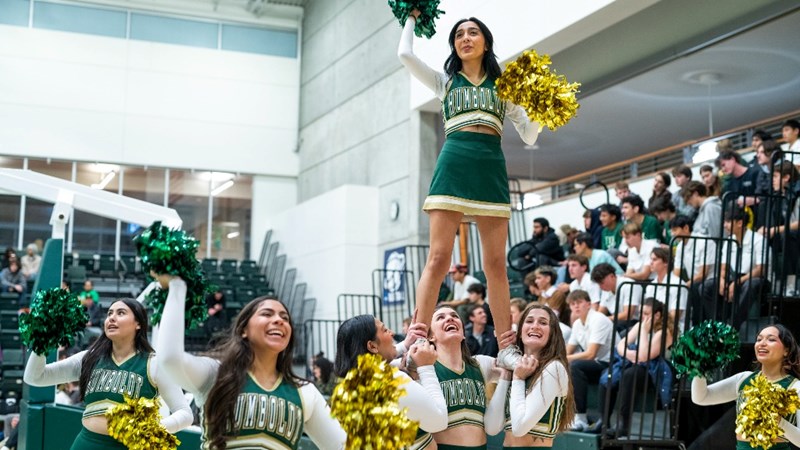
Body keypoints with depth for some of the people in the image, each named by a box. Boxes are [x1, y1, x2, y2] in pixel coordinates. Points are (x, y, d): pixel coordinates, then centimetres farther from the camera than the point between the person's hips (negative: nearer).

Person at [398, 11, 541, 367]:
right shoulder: (446, 82, 20)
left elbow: (529, 137, 15)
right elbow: (405, 54, 6)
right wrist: (412, 18, 22)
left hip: (491, 167, 1)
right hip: (453, 164, -1)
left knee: (496, 264, -1)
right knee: (438, 258, -12)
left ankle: (507, 347, 2)